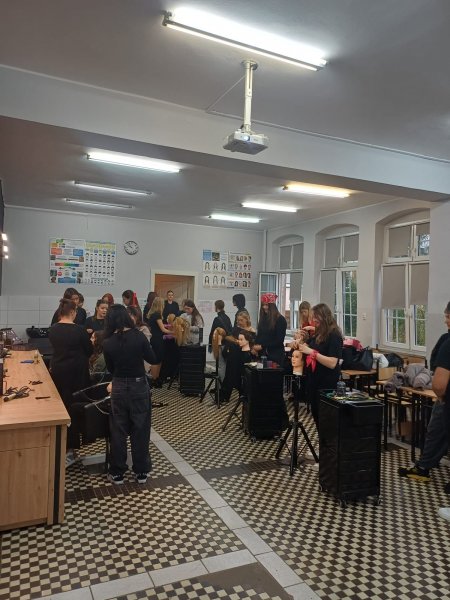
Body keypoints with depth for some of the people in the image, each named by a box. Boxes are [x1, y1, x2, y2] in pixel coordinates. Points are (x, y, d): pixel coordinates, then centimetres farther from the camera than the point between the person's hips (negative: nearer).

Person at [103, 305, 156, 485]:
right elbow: (152, 359, -3)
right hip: (140, 386, 0)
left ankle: (117, 473, 22)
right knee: (140, 430, 11)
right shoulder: (138, 336, -12)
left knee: (118, 431, 13)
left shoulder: (107, 343, -8)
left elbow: (110, 369, 4)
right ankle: (142, 471, 21)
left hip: (119, 388, 1)